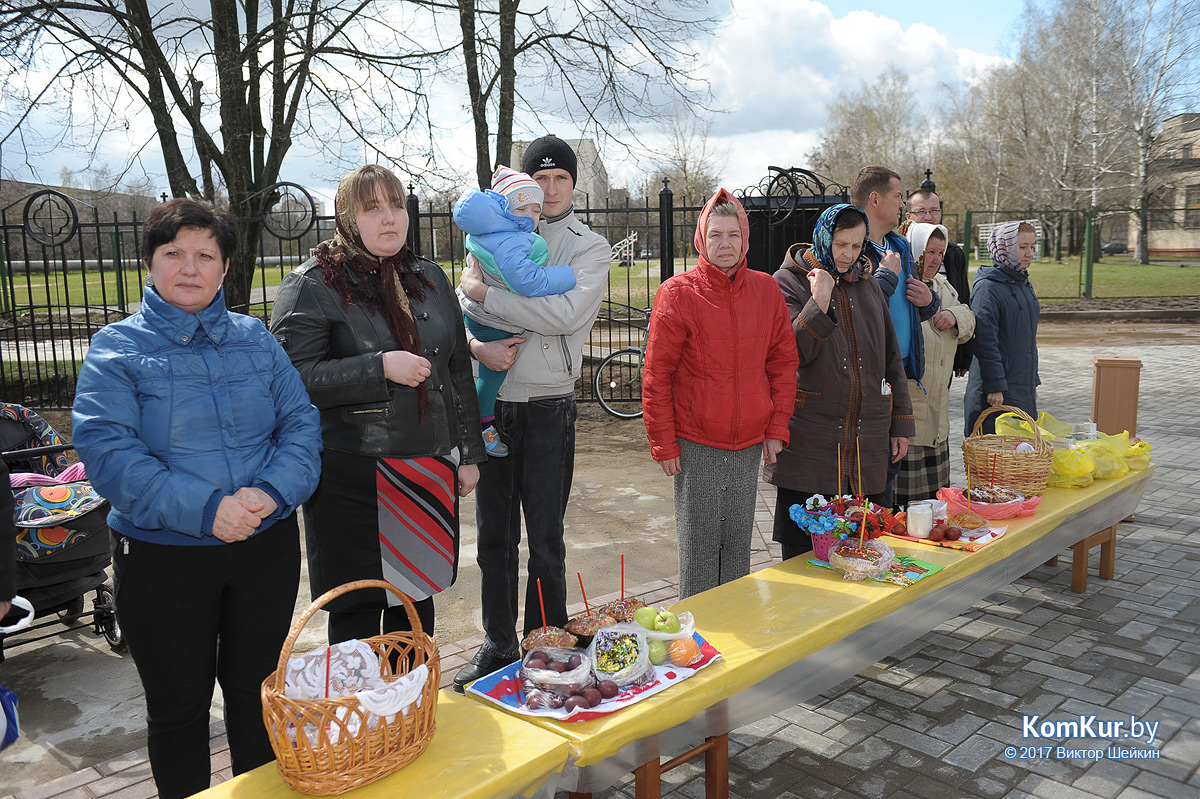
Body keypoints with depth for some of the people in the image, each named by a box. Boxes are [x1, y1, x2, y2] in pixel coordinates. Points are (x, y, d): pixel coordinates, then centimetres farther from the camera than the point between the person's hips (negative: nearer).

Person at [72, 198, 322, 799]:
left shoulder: (255, 339, 5)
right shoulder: (116, 349, -4)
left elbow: (301, 424, 0)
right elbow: (106, 451, -15)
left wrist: (272, 490, -19)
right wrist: (202, 509, -25)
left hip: (266, 547, 3)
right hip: (161, 556, -2)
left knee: (258, 696, 17)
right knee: (177, 706, 14)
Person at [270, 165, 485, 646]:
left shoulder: (430, 279, 12)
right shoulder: (312, 286, -4)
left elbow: (459, 372, 15)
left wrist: (469, 455, 12)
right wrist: (381, 368, -20)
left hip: (429, 475, 5)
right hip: (353, 477, -5)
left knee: (417, 599, 15)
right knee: (358, 612, 3)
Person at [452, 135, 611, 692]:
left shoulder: (590, 247, 0)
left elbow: (569, 313, -17)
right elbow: (461, 309, 4)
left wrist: (487, 295, -15)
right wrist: (478, 346, -17)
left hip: (547, 408, -3)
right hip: (492, 403, 3)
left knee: (546, 543, 6)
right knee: (493, 536, 13)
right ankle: (497, 647, 29)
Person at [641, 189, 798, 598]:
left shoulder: (766, 291, 4)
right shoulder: (678, 293, -7)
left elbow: (784, 363, 9)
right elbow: (656, 375, -5)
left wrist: (777, 429, 4)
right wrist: (663, 444, -7)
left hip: (749, 445, 3)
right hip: (695, 445, -3)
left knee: (738, 545, 12)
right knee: (697, 547, 4)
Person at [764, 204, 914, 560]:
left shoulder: (869, 286, 15)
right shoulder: (789, 281, -2)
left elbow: (891, 360, 18)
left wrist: (901, 423, 15)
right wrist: (819, 303, -22)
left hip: (869, 443, 5)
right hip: (809, 440, -5)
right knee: (802, 552, 2)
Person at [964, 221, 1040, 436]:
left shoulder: (1024, 284, 15)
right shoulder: (987, 287, -13)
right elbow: (985, 341, -18)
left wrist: (1033, 382, 22)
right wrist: (995, 386, -20)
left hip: (1023, 388, 9)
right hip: (998, 392, -8)